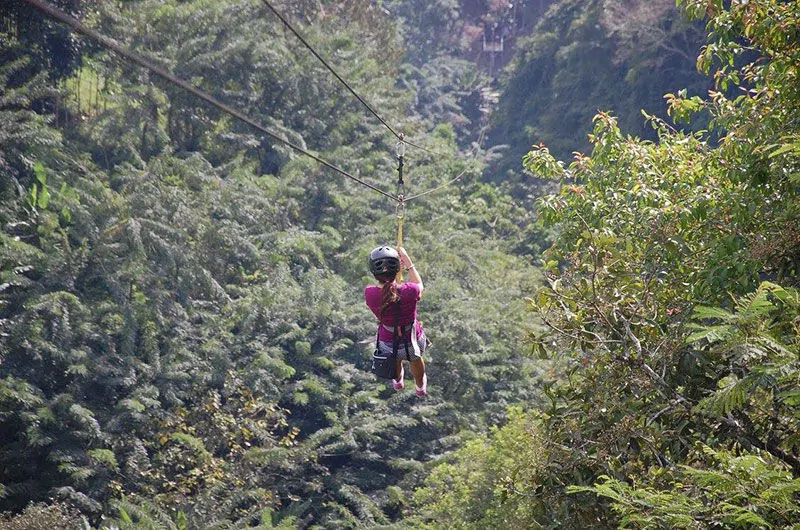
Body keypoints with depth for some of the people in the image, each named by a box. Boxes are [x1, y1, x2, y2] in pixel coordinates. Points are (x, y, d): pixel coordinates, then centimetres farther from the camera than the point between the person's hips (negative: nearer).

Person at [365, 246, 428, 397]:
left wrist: (399, 267, 6)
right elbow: (420, 286, -5)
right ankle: (421, 388, 66)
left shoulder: (369, 294, -26)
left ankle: (398, 382, 69)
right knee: (415, 358, 37)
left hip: (387, 344, 1)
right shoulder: (409, 291, -33)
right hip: (413, 343, -1)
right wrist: (408, 263, 1)